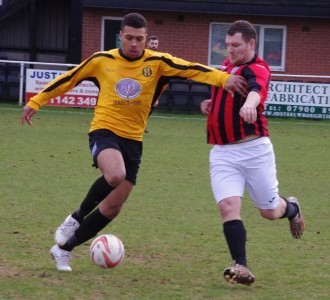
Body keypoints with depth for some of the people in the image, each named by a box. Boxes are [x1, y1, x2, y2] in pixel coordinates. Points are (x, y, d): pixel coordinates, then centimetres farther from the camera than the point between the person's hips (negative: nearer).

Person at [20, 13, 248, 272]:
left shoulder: (157, 63, -3)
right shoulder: (102, 60, -2)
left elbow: (191, 69, -16)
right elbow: (69, 79, 10)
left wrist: (224, 79, -31)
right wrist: (36, 102, 15)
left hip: (133, 141, 3)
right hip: (104, 132, -3)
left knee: (112, 208, 4)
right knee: (116, 175, -35)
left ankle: (64, 248, 21)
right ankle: (76, 218, -10)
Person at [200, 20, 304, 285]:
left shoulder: (257, 70, -13)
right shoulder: (227, 66, 12)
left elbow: (256, 90, -38)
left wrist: (249, 104, -62)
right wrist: (210, 104, 10)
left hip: (254, 150, -5)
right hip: (223, 153, 5)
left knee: (270, 211, 8)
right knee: (228, 206, -15)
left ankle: (291, 208, 44)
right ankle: (241, 267, -17)